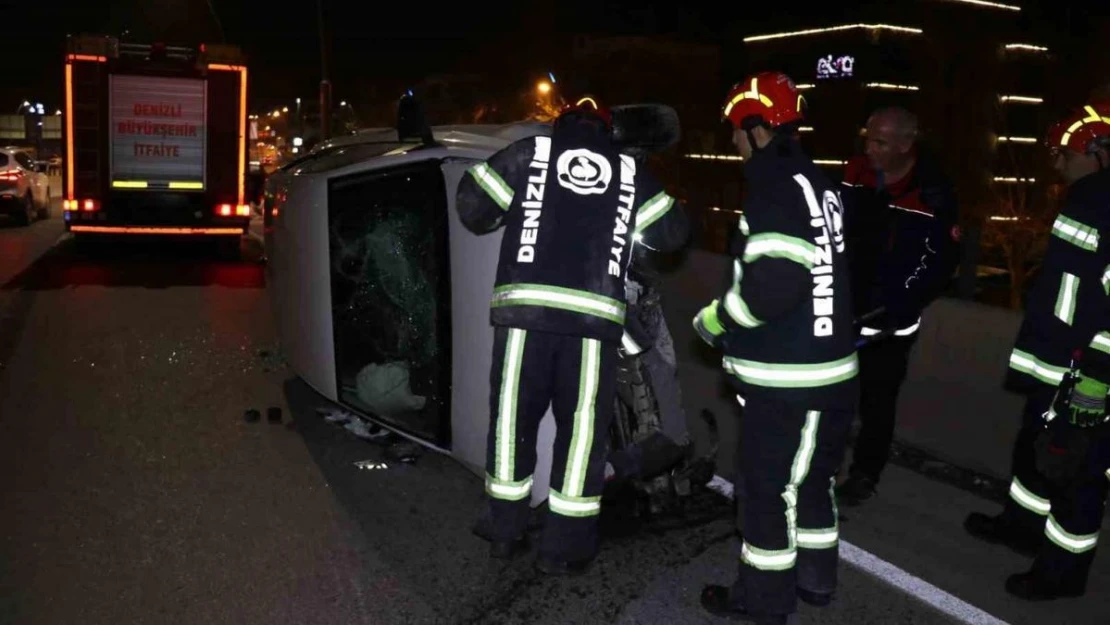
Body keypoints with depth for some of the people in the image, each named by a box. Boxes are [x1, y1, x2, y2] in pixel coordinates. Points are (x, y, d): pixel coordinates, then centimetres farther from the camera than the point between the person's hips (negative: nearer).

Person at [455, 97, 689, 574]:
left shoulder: (530, 152, 13)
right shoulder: (629, 171, 16)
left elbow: (471, 200, 10)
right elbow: (673, 231, 20)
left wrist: (500, 221, 30)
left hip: (525, 305, 0)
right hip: (593, 314, 0)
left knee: (513, 417, 13)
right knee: (582, 428, 9)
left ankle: (505, 532, 25)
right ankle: (564, 548, 14)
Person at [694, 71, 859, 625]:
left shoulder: (777, 185, -18)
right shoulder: (814, 181, 12)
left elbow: (774, 281, -28)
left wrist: (714, 320, -12)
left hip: (788, 379, -9)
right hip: (827, 364, 9)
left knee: (770, 486, 5)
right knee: (809, 477, 22)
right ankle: (814, 579, 37)